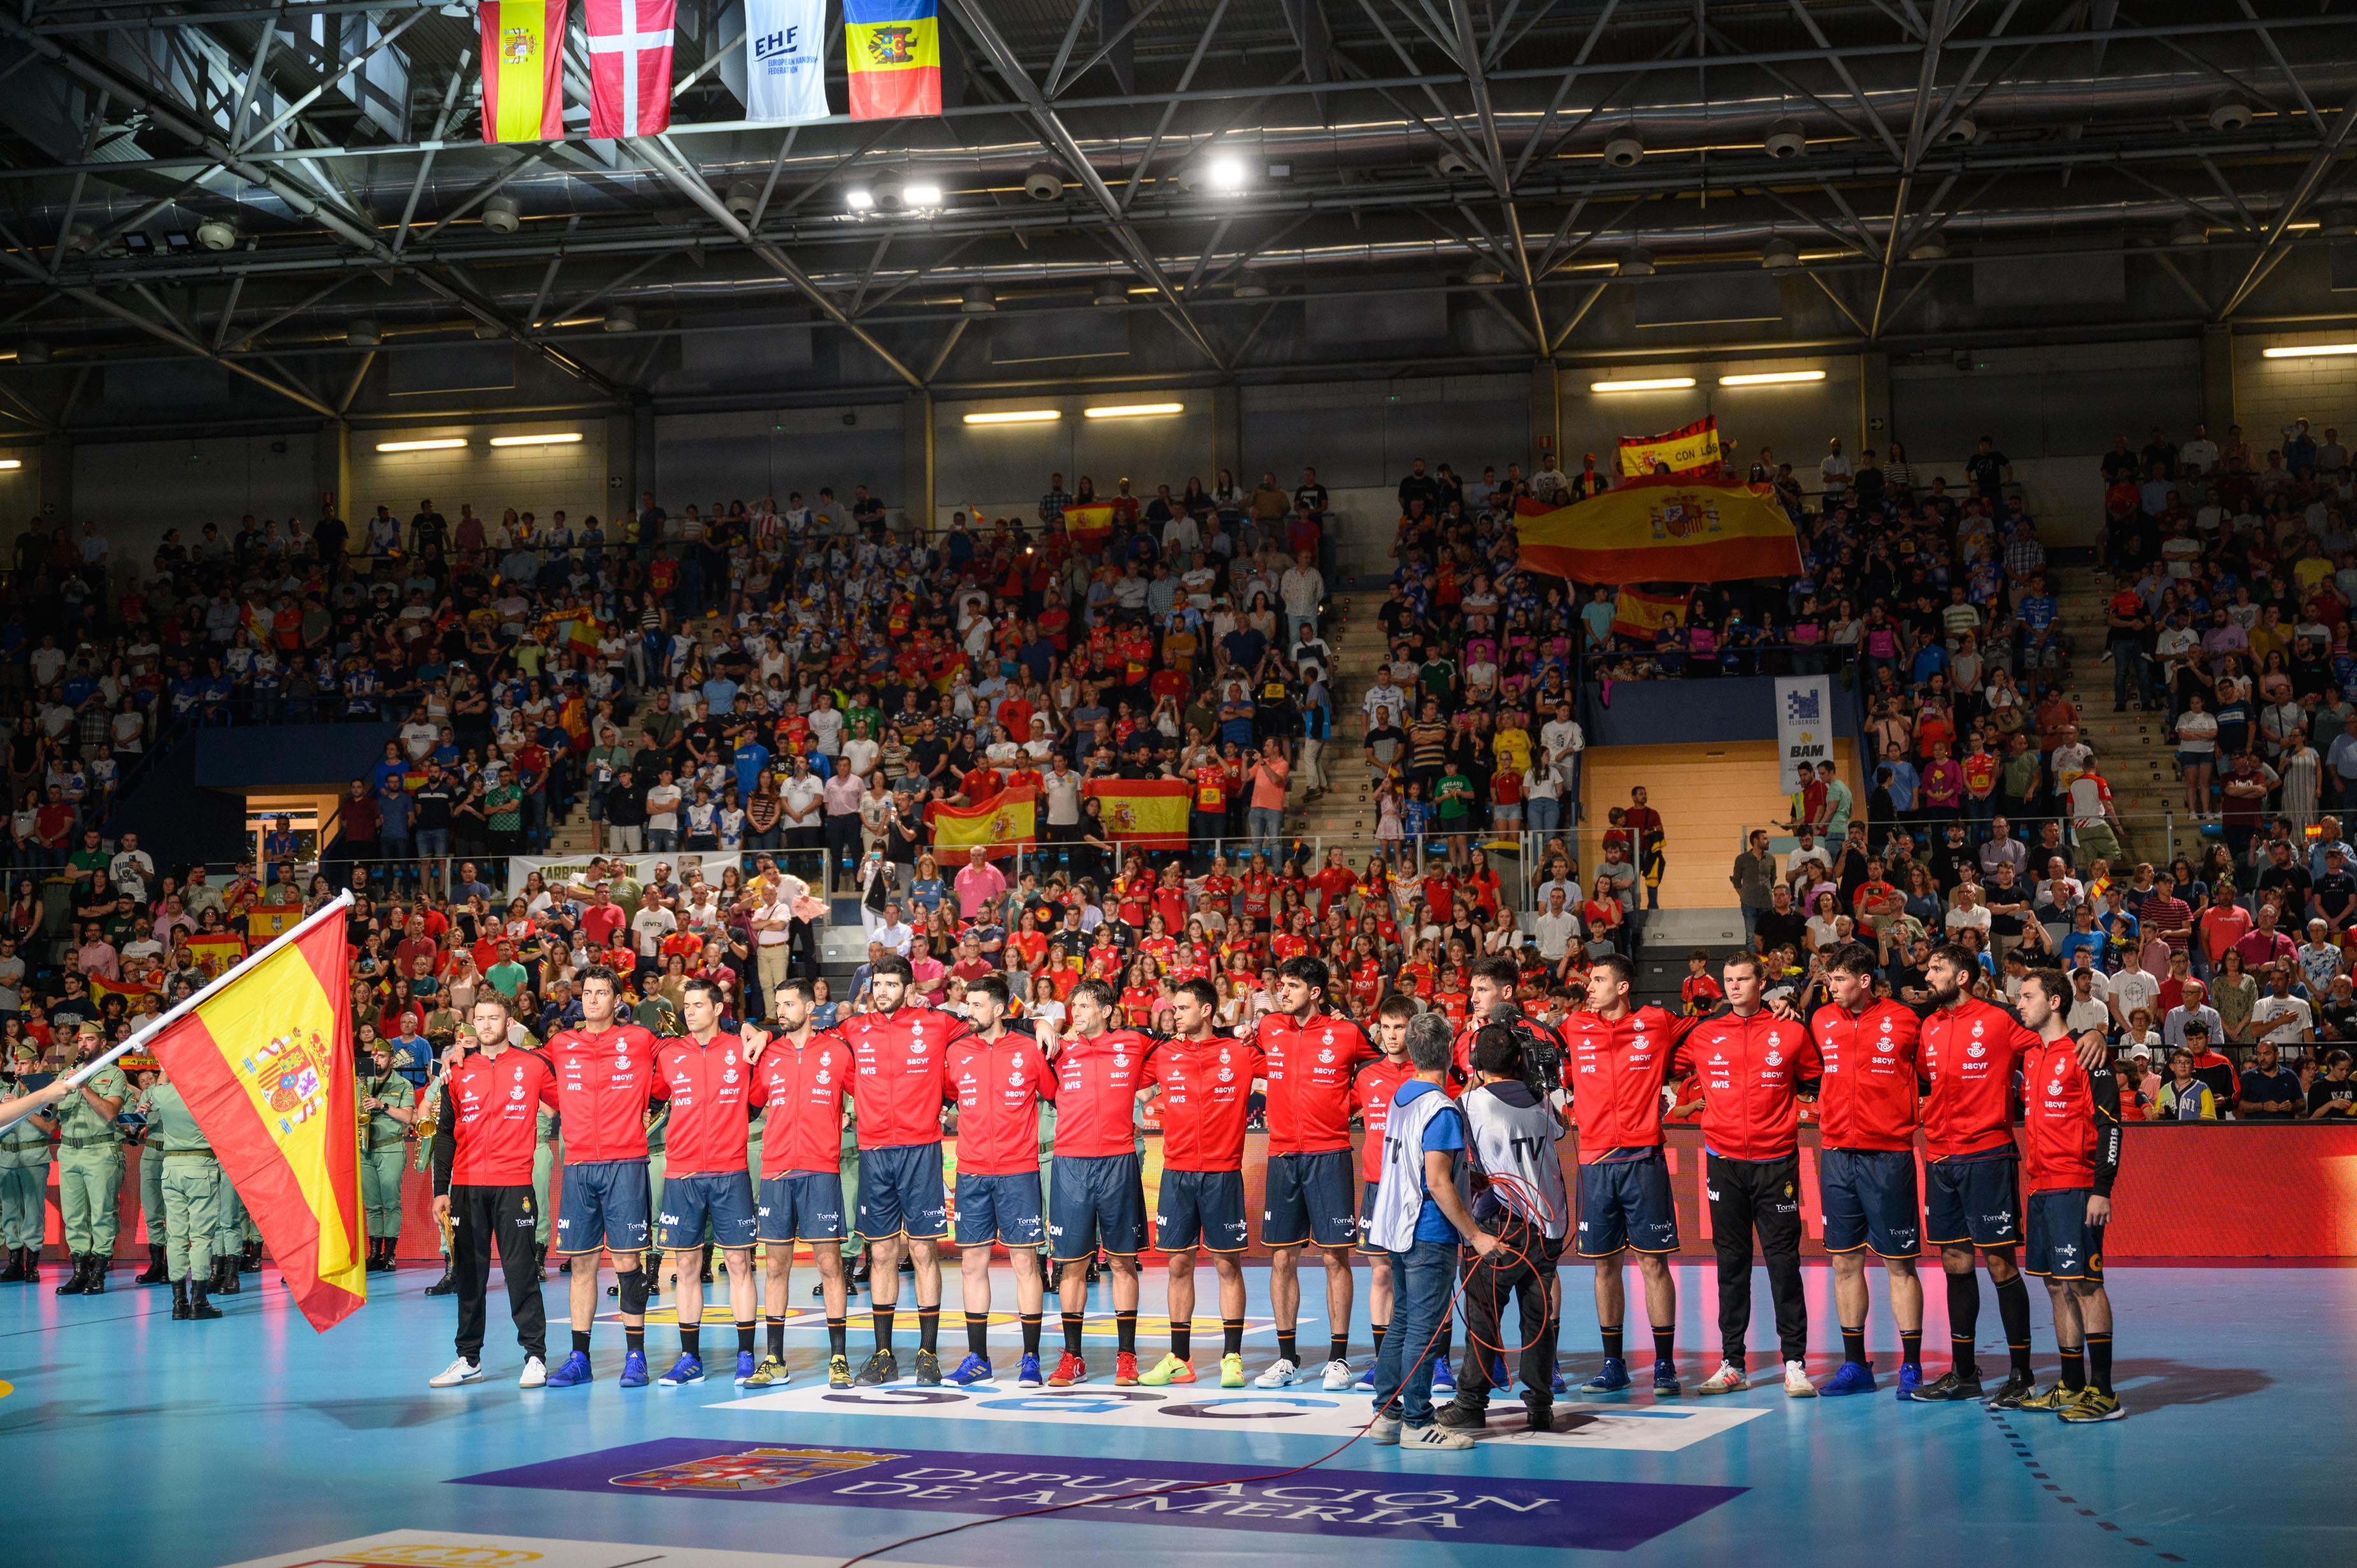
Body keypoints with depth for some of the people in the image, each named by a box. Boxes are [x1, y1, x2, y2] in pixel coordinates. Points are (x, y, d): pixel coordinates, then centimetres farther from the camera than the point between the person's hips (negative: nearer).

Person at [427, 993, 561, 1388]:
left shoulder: (534, 1066, 1)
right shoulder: (458, 1071, 10)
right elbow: (446, 1133, 11)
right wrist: (441, 1189, 6)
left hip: (514, 1185, -3)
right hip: (467, 1186, 3)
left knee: (521, 1271, -4)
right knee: (468, 1274, 7)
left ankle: (535, 1356, 1)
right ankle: (469, 1359, 14)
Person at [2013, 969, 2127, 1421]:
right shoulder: (2029, 1056, 15)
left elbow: (2109, 1124, -12)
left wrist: (2102, 1190, -17)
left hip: (2076, 1187, -8)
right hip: (2040, 1187, 8)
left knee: (2083, 1282, -9)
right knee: (2058, 1286, 10)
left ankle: (2102, 1392, -7)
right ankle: (2071, 1385, 17)